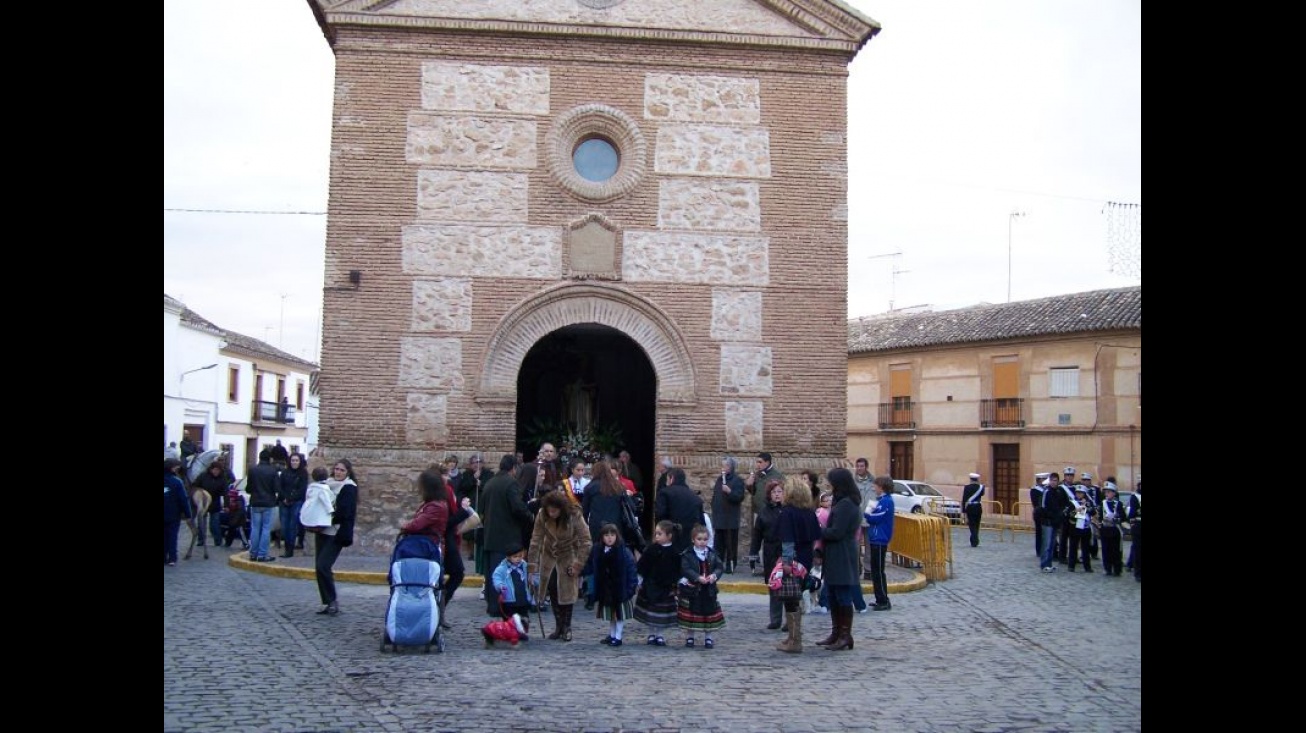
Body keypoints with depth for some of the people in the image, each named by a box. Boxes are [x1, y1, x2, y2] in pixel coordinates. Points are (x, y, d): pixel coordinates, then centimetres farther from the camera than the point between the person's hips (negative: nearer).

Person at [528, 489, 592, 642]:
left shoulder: (574, 516, -27)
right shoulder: (542, 516, -21)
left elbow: (586, 542, -22)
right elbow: (535, 541, -20)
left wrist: (578, 565, -24)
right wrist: (533, 568, -23)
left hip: (569, 556, -2)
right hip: (549, 555, 2)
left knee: (568, 590, -7)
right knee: (552, 588, -4)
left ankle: (567, 627, 7)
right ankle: (558, 626, 9)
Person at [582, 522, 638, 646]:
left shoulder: (623, 552, -15)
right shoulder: (596, 551, -2)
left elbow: (632, 569, -15)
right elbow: (589, 567, 7)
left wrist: (632, 585, -19)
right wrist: (578, 571, -6)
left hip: (619, 588, -4)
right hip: (604, 589, 4)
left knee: (619, 613, 4)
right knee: (610, 613, 16)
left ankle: (618, 637, 14)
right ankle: (612, 635, 30)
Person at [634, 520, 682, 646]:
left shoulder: (675, 552, -8)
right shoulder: (651, 549, -4)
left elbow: (678, 572, -1)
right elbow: (641, 568, 2)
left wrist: (675, 585, -3)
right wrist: (638, 583, 2)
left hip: (666, 588, -2)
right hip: (650, 586, 2)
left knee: (663, 614, 5)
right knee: (649, 612, 9)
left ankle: (660, 635, 19)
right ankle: (651, 635, 22)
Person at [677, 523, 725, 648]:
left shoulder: (712, 554, 3)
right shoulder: (687, 555, -9)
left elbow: (720, 567, 0)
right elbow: (686, 570, -17)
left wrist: (714, 575, -19)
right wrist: (698, 578, -27)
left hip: (709, 589, 3)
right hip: (691, 589, -3)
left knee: (709, 612, 9)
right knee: (691, 613, 6)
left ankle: (708, 638, 23)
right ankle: (689, 637, 21)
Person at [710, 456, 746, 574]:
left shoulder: (737, 480, -5)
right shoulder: (719, 479, 14)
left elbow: (740, 497, -14)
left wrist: (729, 491, -27)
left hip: (731, 518, -6)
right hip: (719, 517, 6)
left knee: (731, 543, -2)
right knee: (718, 543, 8)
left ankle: (730, 566, 2)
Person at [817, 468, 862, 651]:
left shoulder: (845, 505, -18)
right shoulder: (843, 502, 15)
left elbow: (836, 532, -20)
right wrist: (823, 532, 2)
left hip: (842, 559, -10)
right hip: (835, 558, 10)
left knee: (843, 597, -3)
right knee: (834, 597, 15)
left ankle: (845, 636, 3)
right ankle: (836, 633, 22)